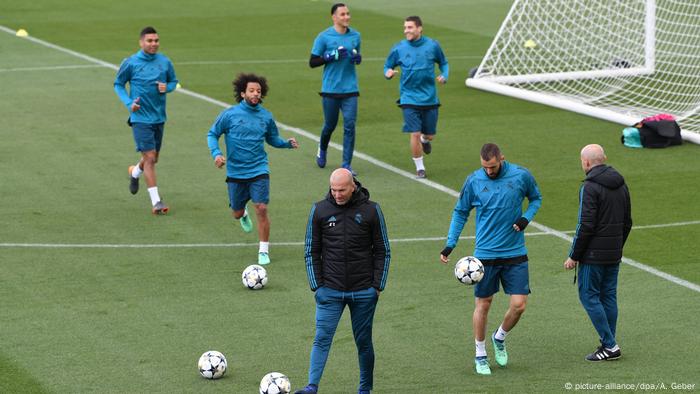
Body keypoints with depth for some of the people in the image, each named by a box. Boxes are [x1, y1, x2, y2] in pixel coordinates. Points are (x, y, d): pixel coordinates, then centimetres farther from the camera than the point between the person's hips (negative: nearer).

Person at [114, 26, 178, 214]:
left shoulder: (165, 62, 2)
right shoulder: (130, 63, -7)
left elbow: (174, 82, 16)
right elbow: (118, 84, 4)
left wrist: (167, 87, -8)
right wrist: (129, 103, -10)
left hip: (159, 116, 5)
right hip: (140, 117, -5)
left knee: (153, 158, 16)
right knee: (149, 157, -11)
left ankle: (135, 172, 50)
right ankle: (156, 201, -9)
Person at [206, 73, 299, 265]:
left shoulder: (266, 116, 2)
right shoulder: (229, 114, -6)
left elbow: (272, 139, 16)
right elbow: (212, 134, 3)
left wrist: (287, 143, -4)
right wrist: (216, 153, -14)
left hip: (259, 171, 0)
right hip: (235, 172, 0)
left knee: (261, 209, -14)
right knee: (237, 213, 11)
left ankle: (264, 251, -1)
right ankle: (244, 215, 51)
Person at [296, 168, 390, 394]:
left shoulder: (371, 210, -2)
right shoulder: (319, 210, 0)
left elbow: (383, 251, 4)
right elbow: (311, 252, 6)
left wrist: (378, 286, -1)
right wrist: (317, 286, -1)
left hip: (364, 292, 0)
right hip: (330, 291, 0)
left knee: (363, 341, 8)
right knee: (322, 338, -11)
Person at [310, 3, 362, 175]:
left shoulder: (355, 36, 5)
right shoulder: (324, 37, -5)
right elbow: (312, 62, -3)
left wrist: (358, 58, -3)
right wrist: (332, 56, -17)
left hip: (350, 90, 2)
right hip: (330, 89, -2)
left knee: (350, 126, -8)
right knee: (330, 125, 11)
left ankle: (347, 165, -3)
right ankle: (322, 150, 43)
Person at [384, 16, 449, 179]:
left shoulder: (432, 46, -2)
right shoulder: (399, 48, -5)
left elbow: (443, 63, 13)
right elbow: (388, 66, 6)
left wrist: (444, 76, -6)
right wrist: (388, 73, -17)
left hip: (429, 97, 2)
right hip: (409, 98, -2)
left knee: (429, 134, 11)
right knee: (415, 134, -10)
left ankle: (425, 140, 49)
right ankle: (420, 168, 8)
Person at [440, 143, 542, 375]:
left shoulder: (521, 176, -5)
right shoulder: (474, 181, -4)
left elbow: (536, 198, 13)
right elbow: (461, 212, 7)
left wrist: (526, 218, -7)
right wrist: (450, 244, -1)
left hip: (515, 253, 1)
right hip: (485, 254, 0)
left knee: (519, 305, -4)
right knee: (483, 305, 4)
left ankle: (500, 338, 26)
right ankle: (480, 355, 20)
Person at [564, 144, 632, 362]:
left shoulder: (590, 187, -15)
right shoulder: (621, 185, 10)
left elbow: (585, 226, -19)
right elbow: (627, 222, 16)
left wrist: (574, 256, -12)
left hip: (594, 254, -8)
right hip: (614, 254, 8)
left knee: (588, 296, -1)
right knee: (609, 296, 13)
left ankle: (609, 345, -5)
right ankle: (609, 345, 14)